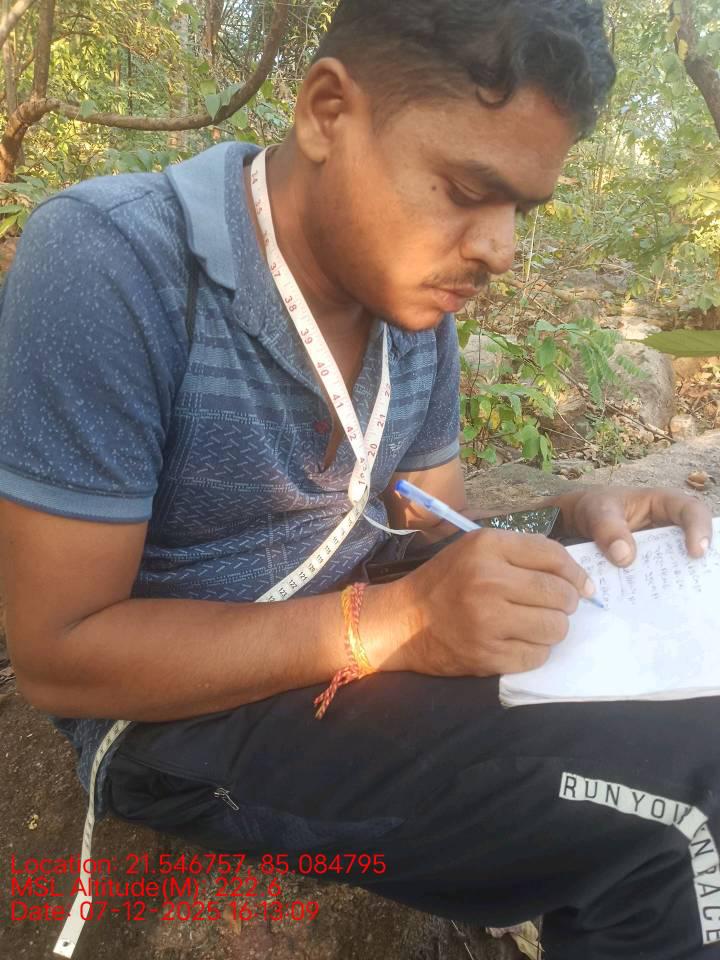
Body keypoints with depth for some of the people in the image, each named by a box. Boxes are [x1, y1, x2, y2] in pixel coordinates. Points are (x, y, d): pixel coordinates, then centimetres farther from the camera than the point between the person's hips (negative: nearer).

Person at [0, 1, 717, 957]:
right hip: (173, 714, -6)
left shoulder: (418, 304, -1)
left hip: (332, 663, 7)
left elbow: (430, 526, 7)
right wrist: (390, 623, -28)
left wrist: (561, 533, -14)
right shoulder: (111, 259, -23)